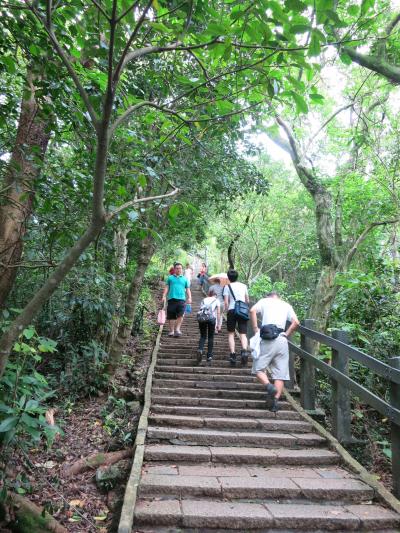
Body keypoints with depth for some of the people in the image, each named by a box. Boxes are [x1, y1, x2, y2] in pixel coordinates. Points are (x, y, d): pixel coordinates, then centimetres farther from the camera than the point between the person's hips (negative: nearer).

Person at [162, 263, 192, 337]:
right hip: (171, 299, 0)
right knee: (171, 316, 3)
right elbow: (166, 288, 13)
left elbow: (188, 289, 14)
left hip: (181, 299, 0)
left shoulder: (185, 279, 17)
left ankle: (177, 329, -8)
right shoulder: (170, 278, 15)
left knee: (180, 315, -14)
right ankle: (171, 331, 13)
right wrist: (164, 296, 1)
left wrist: (189, 298, 1)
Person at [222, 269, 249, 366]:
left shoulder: (227, 287, 4)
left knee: (231, 333, 9)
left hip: (232, 310, -2)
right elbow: (247, 301, 16)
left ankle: (232, 354, -2)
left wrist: (227, 311, 8)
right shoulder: (243, 286, 14)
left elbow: (226, 302, -4)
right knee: (243, 334, 0)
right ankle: (244, 351, -25)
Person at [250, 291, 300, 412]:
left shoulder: (264, 301, 15)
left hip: (267, 339, -2)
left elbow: (252, 310, -5)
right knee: (280, 374, 6)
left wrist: (255, 329, 1)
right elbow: (296, 322, 6)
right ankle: (275, 400, -5)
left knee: (258, 368, 5)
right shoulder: (287, 305, 22)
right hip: (282, 340, 3)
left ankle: (269, 386, -20)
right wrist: (286, 334, 13)